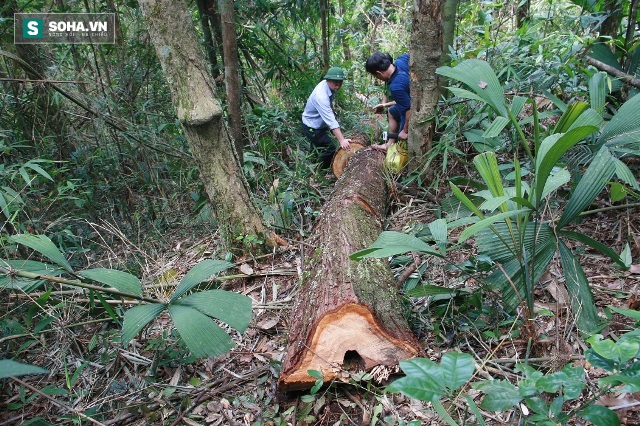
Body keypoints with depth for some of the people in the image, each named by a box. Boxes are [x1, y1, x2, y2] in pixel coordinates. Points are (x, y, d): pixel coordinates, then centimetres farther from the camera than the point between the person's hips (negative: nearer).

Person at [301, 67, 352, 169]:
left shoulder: (330, 86, -9)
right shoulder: (321, 95, -36)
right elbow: (331, 120, -43)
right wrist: (341, 140, -49)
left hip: (319, 125, 10)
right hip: (312, 128, -10)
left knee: (318, 148, 25)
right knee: (330, 149, -11)